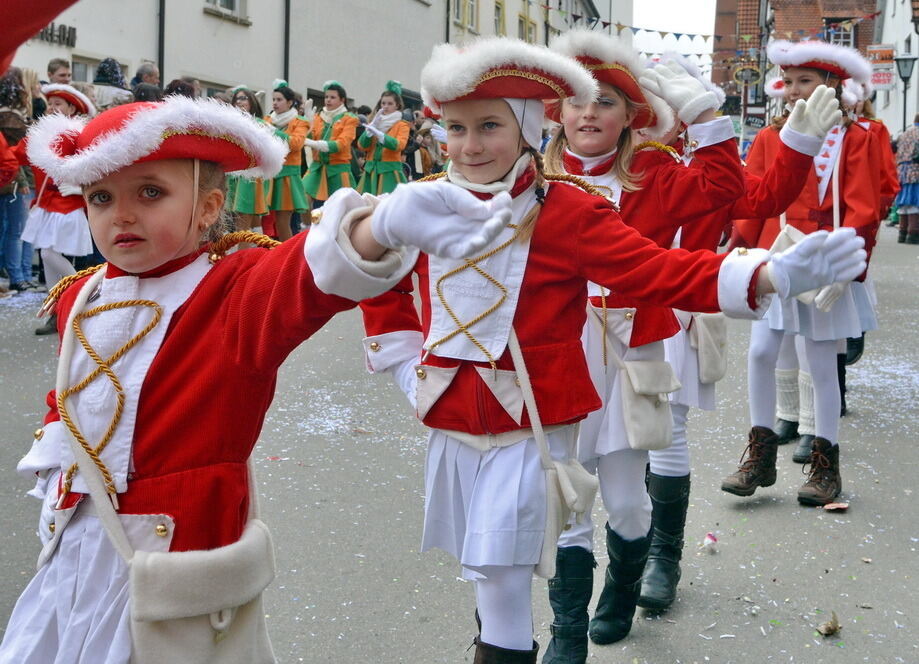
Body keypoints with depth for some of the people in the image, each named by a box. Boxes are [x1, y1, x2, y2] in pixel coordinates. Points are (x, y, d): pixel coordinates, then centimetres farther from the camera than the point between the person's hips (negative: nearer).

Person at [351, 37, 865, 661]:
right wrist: (407, 362, 9)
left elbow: (661, 273, -18)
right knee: (483, 570, 18)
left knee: (501, 573, -5)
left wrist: (768, 276, -31)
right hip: (452, 421, 5)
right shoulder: (425, 206, 1)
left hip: (530, 426, -4)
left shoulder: (566, 210, -11)